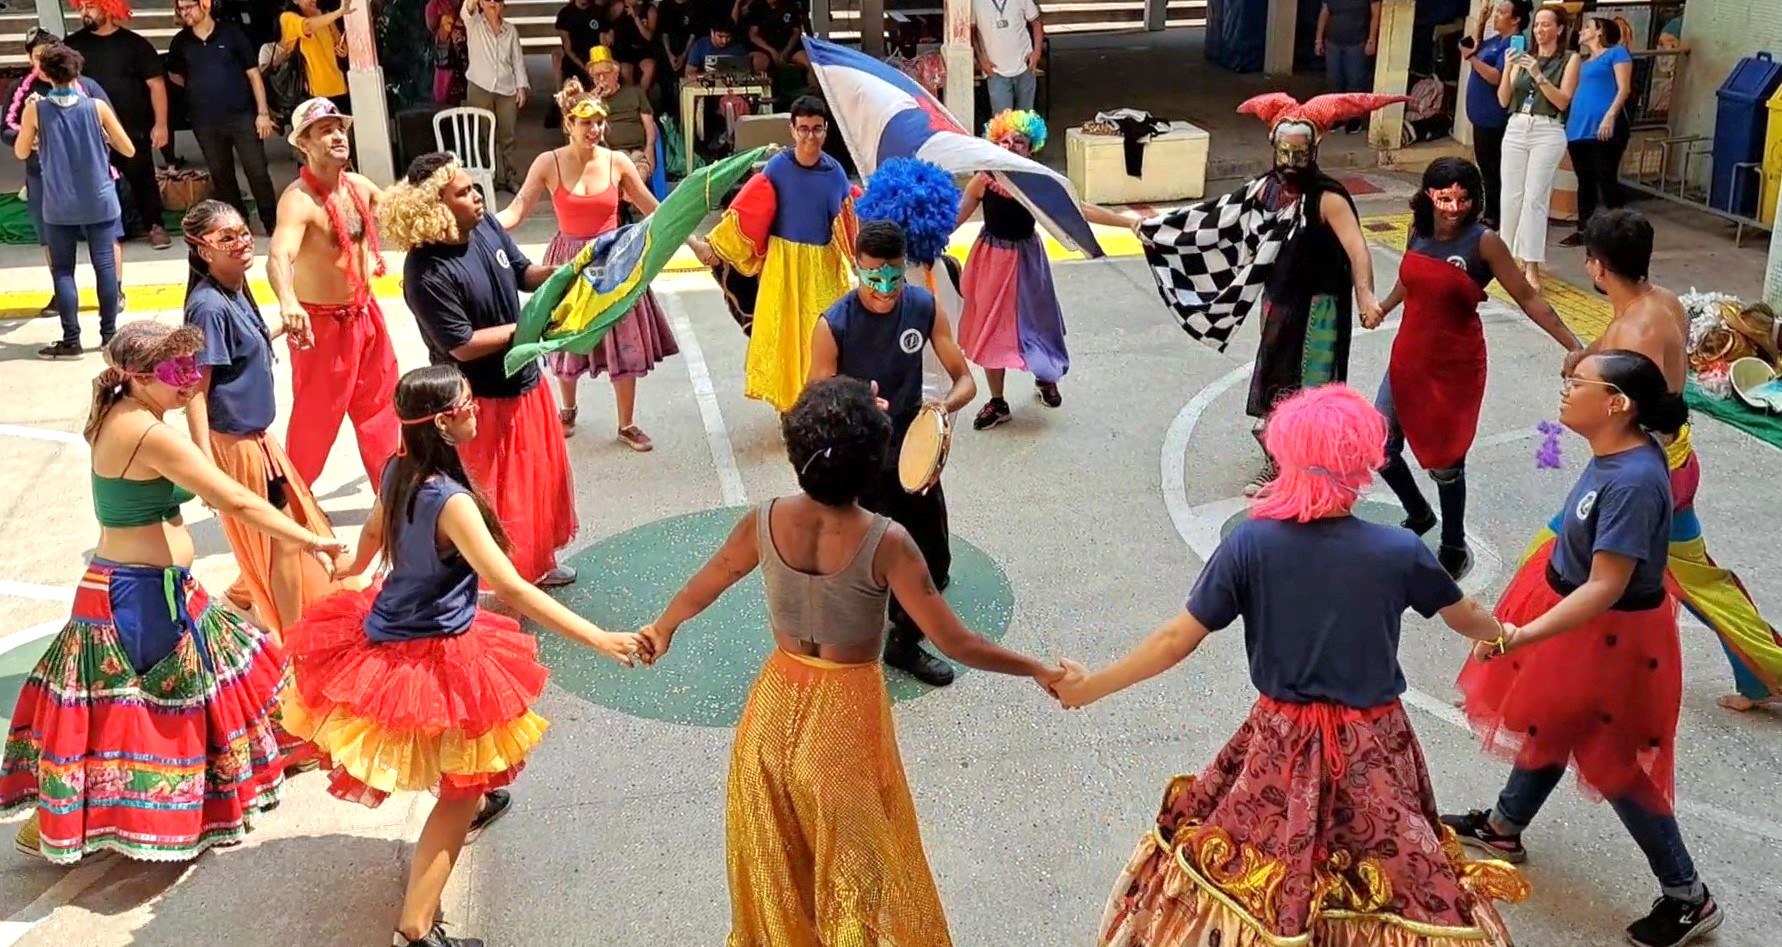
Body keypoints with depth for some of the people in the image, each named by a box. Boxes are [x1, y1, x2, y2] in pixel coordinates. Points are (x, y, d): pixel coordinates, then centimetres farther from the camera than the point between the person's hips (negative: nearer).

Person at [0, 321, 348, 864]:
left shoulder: (115, 417, 5)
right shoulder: (151, 434, -23)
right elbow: (236, 502, -24)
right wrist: (309, 541, -20)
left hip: (122, 582, 10)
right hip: (142, 594, -10)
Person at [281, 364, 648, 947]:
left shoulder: (397, 471, -5)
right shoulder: (451, 501, -30)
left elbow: (373, 531, 17)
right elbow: (512, 591, -33)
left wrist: (353, 568, 41)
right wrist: (599, 639, -35)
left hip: (386, 634, 9)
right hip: (435, 657, -9)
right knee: (459, 795, 6)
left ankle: (478, 798, 62)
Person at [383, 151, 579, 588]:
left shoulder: (485, 225, -5)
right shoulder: (427, 273, -27)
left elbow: (522, 273, 10)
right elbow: (463, 345, -25)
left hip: (522, 379, 8)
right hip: (480, 399, -8)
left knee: (540, 478, 21)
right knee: (498, 494, 6)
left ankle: (536, 563, 41)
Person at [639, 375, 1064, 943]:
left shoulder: (765, 523, -14)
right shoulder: (886, 543, -25)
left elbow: (697, 593, 4)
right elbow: (956, 644, -21)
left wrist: (661, 630, 24)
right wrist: (1037, 671, -8)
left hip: (776, 706, 4)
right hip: (847, 714, -4)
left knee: (777, 862, 27)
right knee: (858, 868, 19)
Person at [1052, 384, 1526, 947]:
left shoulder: (1250, 543, -15)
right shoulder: (1399, 551, -12)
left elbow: (1178, 640, -11)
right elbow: (1467, 619, 8)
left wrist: (1088, 688, 1)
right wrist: (1502, 636, 32)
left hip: (1282, 744, 1)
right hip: (1371, 753, 0)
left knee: (1244, 880, 20)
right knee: (1403, 888, 18)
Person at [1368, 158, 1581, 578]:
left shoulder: (1483, 242, -16)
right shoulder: (1418, 230, -2)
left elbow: (1528, 299, -13)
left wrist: (1574, 346, -17)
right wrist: (1381, 309, 37)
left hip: (1455, 368, -5)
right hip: (1407, 359, 5)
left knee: (1445, 462, 5)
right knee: (1380, 447, 9)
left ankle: (1454, 549, 28)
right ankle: (1418, 514, 39)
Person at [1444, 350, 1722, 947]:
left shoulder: (1632, 483, -33)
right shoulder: (1618, 453, -6)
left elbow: (1604, 589, -32)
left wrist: (1518, 637, -34)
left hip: (1606, 637, -9)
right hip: (1574, 606, 9)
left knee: (1613, 762, 7)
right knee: (1548, 721, 25)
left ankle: (1688, 899, 26)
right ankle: (1503, 828, 48)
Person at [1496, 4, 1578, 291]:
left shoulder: (1569, 59, 2)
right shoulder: (1523, 57, 11)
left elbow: (1562, 101, -7)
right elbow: (1503, 100, 7)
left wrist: (1538, 75, -16)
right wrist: (1508, 69, -8)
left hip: (1547, 132, -4)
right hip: (1516, 128, 4)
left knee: (1535, 198, -9)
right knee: (1511, 195, 3)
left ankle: (1532, 266, -9)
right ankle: (1514, 257, 14)